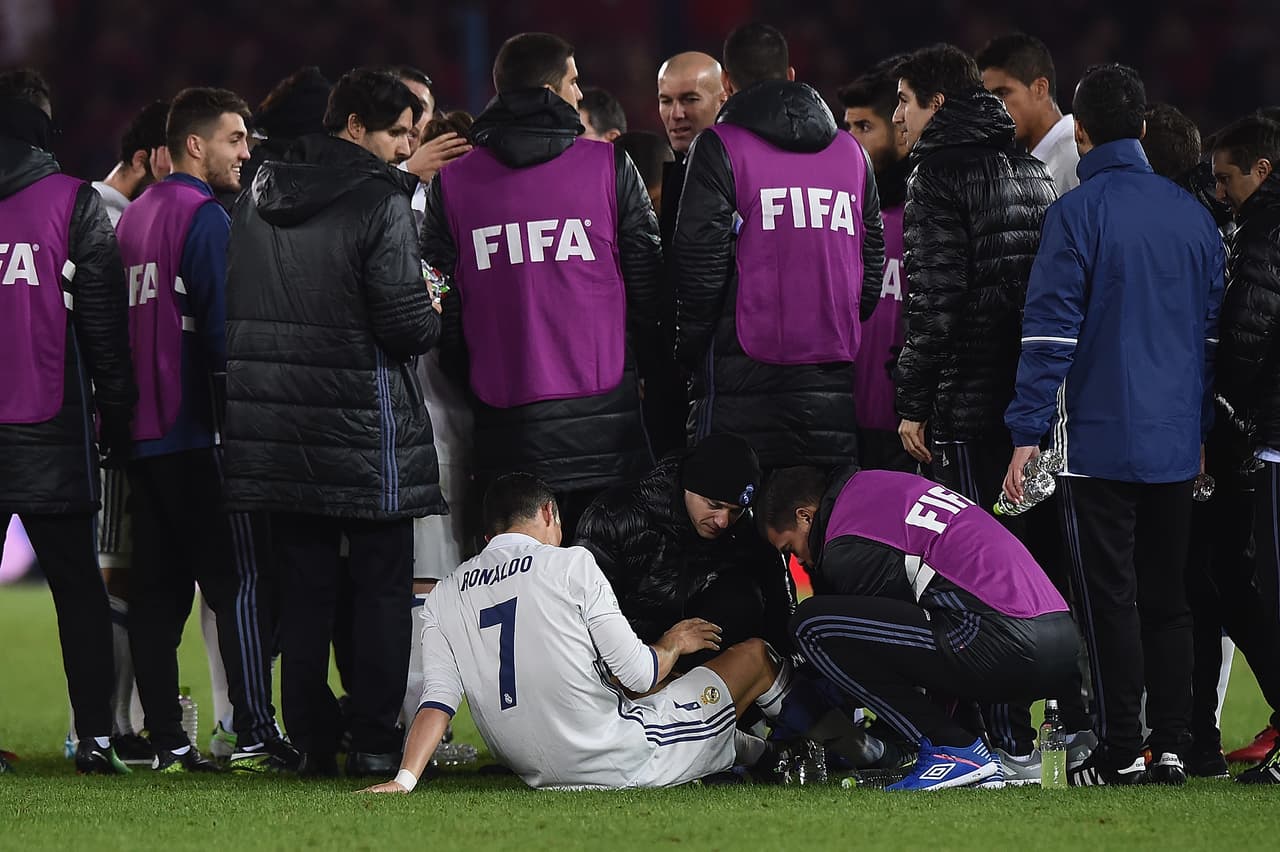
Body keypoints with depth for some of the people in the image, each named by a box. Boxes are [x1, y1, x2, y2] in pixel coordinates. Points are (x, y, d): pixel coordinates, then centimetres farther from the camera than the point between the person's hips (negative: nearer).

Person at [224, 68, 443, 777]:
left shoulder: (258, 199, 9)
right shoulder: (380, 202, -11)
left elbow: (230, 308, 13)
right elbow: (404, 322, -16)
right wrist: (436, 315, 5)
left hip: (271, 426, 6)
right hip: (362, 430, -6)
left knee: (303, 587, 11)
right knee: (382, 586, 3)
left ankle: (310, 739, 10)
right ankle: (374, 742, 1)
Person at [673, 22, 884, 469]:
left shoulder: (720, 148, -3)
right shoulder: (851, 151, 15)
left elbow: (699, 259, -8)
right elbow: (873, 261, 17)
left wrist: (689, 348, 2)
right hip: (833, 374, 5)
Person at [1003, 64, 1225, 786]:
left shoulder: (1079, 212, -10)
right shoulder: (1193, 214, 8)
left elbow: (1051, 328, -13)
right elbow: (1213, 327, 14)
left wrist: (1029, 431, -9)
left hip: (1099, 440, -5)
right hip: (1177, 442, 5)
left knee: (1110, 598, 0)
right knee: (1167, 598, 12)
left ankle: (1121, 754, 0)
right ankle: (1173, 747, 10)